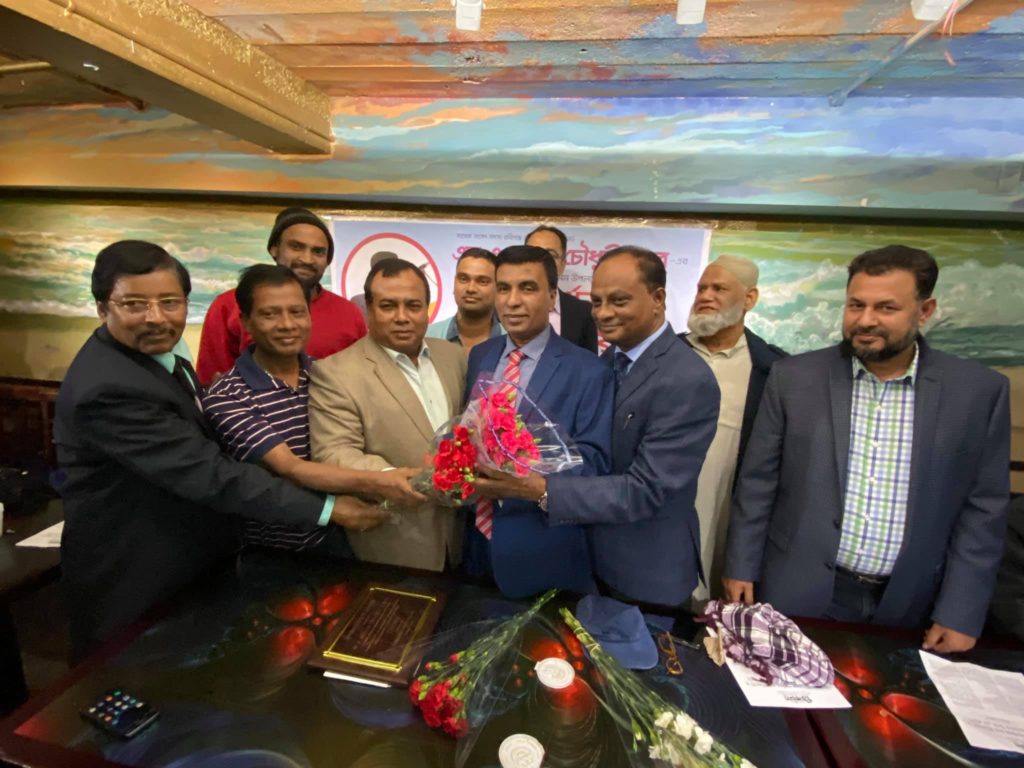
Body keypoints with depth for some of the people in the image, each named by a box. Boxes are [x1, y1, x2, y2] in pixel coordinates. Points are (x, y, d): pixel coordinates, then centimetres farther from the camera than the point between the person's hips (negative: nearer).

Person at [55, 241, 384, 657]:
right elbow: (208, 474, -32)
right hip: (136, 588, -8)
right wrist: (326, 509, -28)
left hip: (190, 567, 8)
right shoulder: (109, 388, -30)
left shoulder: (159, 356, 0)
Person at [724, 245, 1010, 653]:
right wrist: (741, 568, -1)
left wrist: (961, 613, -1)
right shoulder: (794, 377, -7)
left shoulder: (980, 390, -3)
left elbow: (984, 508, 1)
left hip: (907, 606, 1)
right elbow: (757, 482, -3)